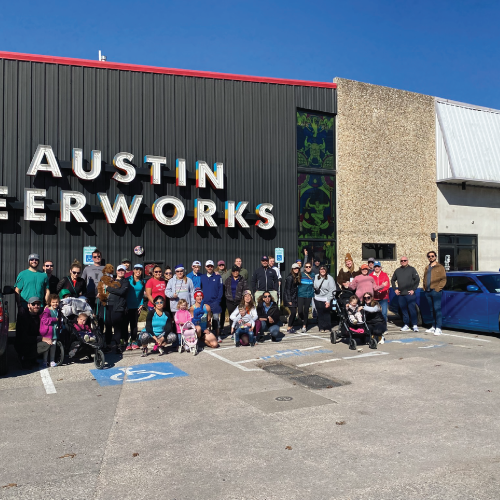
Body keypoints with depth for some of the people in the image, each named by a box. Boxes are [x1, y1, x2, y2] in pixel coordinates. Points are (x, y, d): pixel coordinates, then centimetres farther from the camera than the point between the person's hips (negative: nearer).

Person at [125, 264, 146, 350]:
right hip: (128, 306, -3)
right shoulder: (128, 279, -5)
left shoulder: (143, 282, 6)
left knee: (134, 324, 9)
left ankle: (134, 342, 17)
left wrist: (141, 305, 4)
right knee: (126, 323, -3)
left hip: (136, 307, 3)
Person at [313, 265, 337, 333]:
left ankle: (328, 328, 17)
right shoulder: (316, 277, 3)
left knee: (327, 314, 4)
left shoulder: (330, 278, -10)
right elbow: (314, 286, 15)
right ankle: (321, 328, 17)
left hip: (326, 299, -3)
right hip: (318, 299, 3)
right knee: (320, 313, 7)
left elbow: (332, 290, -12)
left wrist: (328, 300, -16)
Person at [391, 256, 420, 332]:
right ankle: (406, 325, 15)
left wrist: (413, 289, -8)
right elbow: (393, 280, 22)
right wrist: (395, 289, 10)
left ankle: (415, 325, 0)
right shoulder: (397, 270, 14)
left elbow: (417, 279, -3)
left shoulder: (412, 269, 2)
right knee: (403, 310, 7)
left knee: (412, 310, -6)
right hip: (400, 294, 4)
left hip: (410, 294, -4)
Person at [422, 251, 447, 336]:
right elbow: (424, 279, 25)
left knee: (437, 309, -10)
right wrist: (424, 287, 10)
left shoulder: (440, 267, 3)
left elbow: (443, 279, -3)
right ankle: (433, 327, 14)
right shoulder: (427, 268, 22)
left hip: (436, 291, -6)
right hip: (428, 292, 6)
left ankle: (438, 328, -11)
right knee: (431, 310, 8)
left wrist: (438, 288, -12)